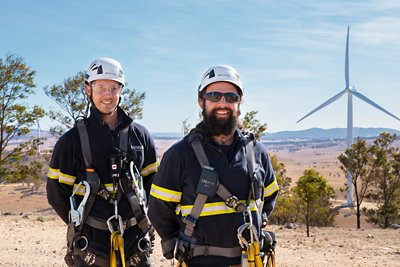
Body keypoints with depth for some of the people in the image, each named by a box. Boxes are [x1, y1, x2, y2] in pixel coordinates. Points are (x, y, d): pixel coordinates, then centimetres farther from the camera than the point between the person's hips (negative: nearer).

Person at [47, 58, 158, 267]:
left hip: (134, 238, 3)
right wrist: (81, 224, 1)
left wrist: (141, 216, 7)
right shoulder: (72, 140, 0)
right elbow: (57, 192, 4)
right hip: (91, 241, -2)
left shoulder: (140, 135, 8)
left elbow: (152, 182, 16)